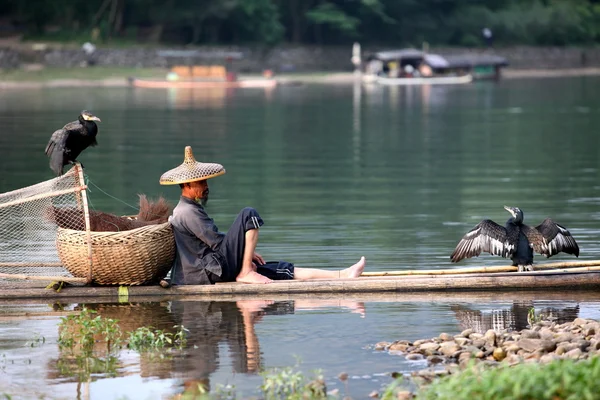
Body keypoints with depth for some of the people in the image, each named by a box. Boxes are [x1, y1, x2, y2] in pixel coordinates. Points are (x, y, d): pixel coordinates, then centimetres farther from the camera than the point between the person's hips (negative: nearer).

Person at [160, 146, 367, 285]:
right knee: (249, 215, -16)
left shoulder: (187, 210, 22)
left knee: (279, 269, 5)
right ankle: (246, 272, -18)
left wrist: (245, 253, 14)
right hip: (214, 270, -10)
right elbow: (217, 240, -14)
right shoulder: (188, 212, -12)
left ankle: (342, 275, 1)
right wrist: (247, 253, 0)